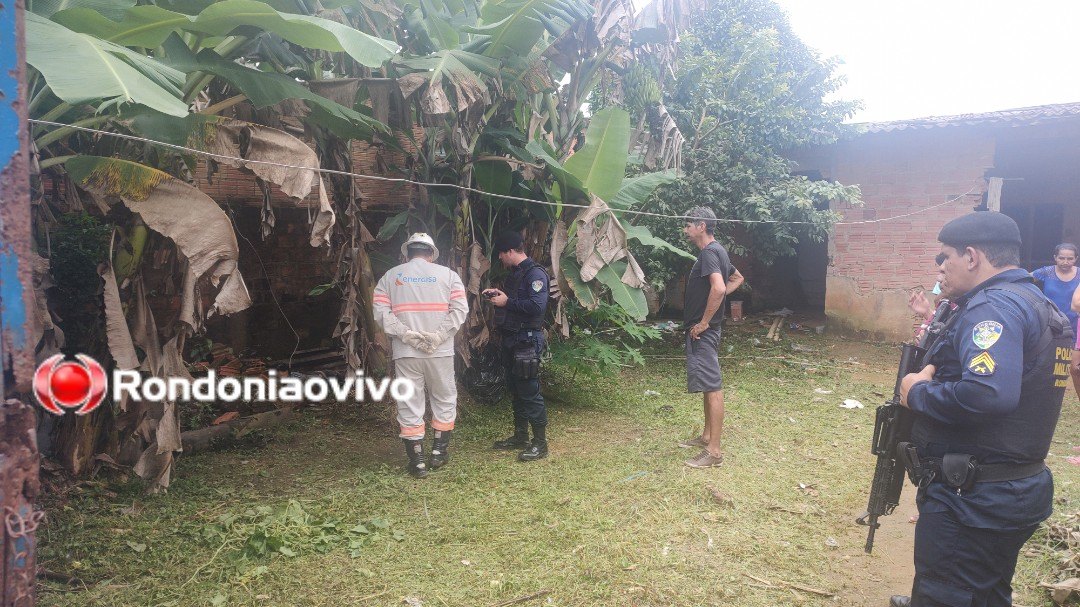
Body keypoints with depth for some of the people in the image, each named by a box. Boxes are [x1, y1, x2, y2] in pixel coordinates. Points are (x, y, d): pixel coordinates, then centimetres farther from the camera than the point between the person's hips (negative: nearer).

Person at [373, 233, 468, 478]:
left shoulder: (390, 276, 7)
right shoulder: (448, 274, 5)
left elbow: (380, 311, -5)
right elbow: (460, 309, -8)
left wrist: (407, 334, -10)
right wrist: (438, 336, -12)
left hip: (405, 353, 0)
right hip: (440, 352, 0)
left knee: (410, 405, 7)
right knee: (444, 400, 17)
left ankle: (417, 461, 11)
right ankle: (438, 452, 23)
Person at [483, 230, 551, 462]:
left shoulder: (535, 273, -14)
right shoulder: (514, 273, 16)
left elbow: (537, 305, -26)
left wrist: (507, 302, -17)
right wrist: (497, 294, 9)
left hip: (527, 340, -10)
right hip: (510, 339, 10)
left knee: (530, 392, -6)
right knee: (515, 390, 15)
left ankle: (540, 443, 2)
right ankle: (520, 436, 27)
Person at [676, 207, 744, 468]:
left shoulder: (708, 253, -17)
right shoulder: (717, 251, 14)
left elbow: (718, 288, -32)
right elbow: (737, 278, 29)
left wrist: (704, 322, -23)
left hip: (703, 331, -11)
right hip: (705, 331, 11)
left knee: (712, 387, -7)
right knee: (709, 385, 18)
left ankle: (714, 451, -2)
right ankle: (707, 436, 30)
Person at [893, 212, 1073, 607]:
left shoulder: (993, 306, -20)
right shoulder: (1040, 305, 14)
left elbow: (988, 394, -35)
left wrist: (917, 392, -19)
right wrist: (937, 371, 3)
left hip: (971, 500, -10)